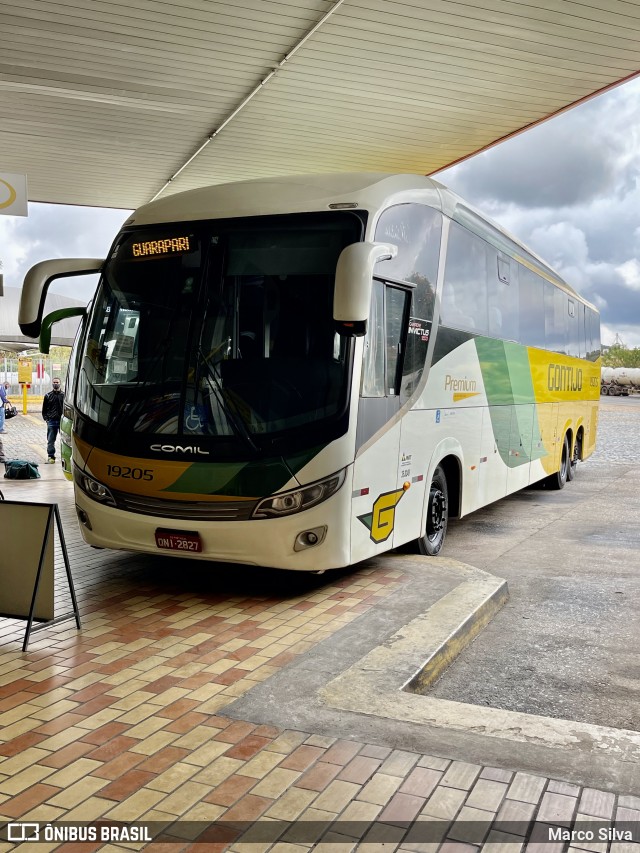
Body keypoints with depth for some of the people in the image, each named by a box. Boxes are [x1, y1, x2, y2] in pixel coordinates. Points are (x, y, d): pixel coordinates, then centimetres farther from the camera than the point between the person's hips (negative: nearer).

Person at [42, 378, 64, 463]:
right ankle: (51, 456, 8)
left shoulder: (64, 395, 4)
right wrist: (46, 419, 2)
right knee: (50, 440, 1)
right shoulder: (48, 396, 10)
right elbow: (44, 409, 14)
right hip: (51, 421, 1)